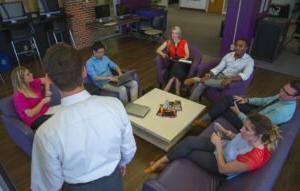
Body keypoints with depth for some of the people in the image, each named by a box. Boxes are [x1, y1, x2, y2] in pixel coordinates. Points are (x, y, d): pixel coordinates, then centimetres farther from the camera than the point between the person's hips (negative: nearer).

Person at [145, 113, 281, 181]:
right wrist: (227, 133, -8)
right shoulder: (253, 137, -19)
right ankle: (160, 162, 3)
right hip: (224, 146, 6)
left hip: (221, 165, -5)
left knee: (188, 152, -7)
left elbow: (222, 168, -26)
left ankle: (165, 165, 20)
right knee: (189, 141, -12)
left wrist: (218, 145, -22)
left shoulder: (254, 159, -37)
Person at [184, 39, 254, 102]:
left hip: (232, 81, -4)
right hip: (220, 76, 4)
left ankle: (197, 79, -30)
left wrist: (231, 79, -42)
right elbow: (218, 67, 2)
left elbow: (245, 75, -25)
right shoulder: (229, 55, 7)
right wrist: (209, 74, -18)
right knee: (200, 84, -21)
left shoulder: (249, 60, -8)